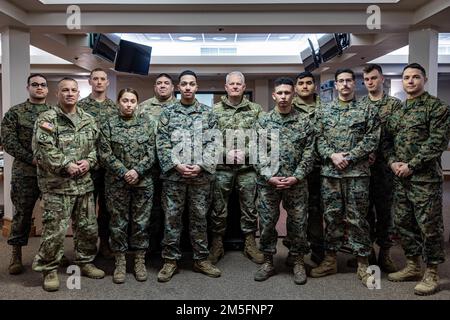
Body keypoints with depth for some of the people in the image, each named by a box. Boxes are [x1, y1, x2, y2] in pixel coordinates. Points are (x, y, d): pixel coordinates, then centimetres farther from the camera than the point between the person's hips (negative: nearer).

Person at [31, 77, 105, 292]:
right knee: (55, 230, -3)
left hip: (84, 184, 6)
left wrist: (89, 162, -6)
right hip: (57, 185, -5)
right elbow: (42, 150, -14)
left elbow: (96, 146, 14)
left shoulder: (88, 120, 12)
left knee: (88, 227, 12)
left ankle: (85, 262, 30)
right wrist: (66, 166, -18)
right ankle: (49, 270, 14)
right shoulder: (47, 119, -6)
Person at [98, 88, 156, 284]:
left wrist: (137, 171, -13)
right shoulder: (108, 125, 1)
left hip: (143, 182, 1)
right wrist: (124, 173, -14)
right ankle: (120, 263, 18)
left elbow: (151, 153, 1)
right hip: (116, 183, -1)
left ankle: (140, 261, 20)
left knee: (141, 222, 7)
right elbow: (105, 154, -6)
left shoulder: (147, 125, 6)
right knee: (118, 223, 6)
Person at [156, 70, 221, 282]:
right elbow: (162, 144, -1)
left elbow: (213, 143, 0)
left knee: (199, 217, 9)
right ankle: (170, 260, 17)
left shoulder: (207, 113, 5)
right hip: (173, 174, 0)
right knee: (172, 218, 5)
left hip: (201, 175, 1)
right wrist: (177, 165, -13)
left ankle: (201, 259, 21)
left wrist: (201, 165, -12)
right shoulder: (168, 113, 5)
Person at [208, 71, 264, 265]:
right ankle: (217, 244, 21)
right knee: (218, 208, 6)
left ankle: (250, 244, 23)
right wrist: (226, 152, -12)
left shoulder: (255, 109, 5)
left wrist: (245, 151, -10)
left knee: (249, 207, 9)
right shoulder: (214, 110, 3)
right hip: (222, 166, -1)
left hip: (248, 166, 1)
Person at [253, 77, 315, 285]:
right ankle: (268, 262, 23)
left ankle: (298, 262, 24)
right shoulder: (263, 122, 3)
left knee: (298, 223, 7)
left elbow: (308, 154, -1)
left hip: (296, 183, 0)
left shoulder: (304, 122, 2)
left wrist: (296, 177, -11)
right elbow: (258, 152, -1)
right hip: (267, 182, 1)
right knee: (267, 223, 7)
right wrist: (269, 176, -11)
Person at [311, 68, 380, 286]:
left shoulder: (367, 110, 3)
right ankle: (330, 260, 20)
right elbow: (319, 138, 5)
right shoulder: (324, 111, 10)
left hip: (357, 172, -2)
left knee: (357, 218, 2)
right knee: (331, 216, 9)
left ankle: (363, 264, 13)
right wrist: (332, 155, -12)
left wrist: (349, 156, -14)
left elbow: (372, 139, -5)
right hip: (329, 171, 3)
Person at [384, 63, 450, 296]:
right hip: (400, 178, 7)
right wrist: (392, 162, -3)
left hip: (425, 178, -6)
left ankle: (431, 274, 12)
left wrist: (411, 165, -16)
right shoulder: (396, 111, 15)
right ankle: (412, 267, 27)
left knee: (429, 226, -1)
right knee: (403, 223, 13)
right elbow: (388, 140, 15)